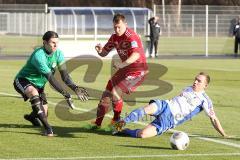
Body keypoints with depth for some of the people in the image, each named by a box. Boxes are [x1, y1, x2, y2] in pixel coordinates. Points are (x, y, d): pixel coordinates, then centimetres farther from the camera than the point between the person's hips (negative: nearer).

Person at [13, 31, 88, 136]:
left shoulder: (58, 53, -8)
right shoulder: (39, 56, -31)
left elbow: (64, 75, -10)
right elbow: (50, 78, -35)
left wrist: (75, 88, -27)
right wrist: (65, 94, -38)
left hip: (39, 84, 7)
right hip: (23, 81, -7)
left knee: (43, 114, 8)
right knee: (34, 94, -40)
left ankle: (31, 116, 47)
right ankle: (47, 127, -38)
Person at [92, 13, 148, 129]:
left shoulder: (131, 37, -23)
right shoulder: (115, 37, 3)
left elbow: (136, 54, -39)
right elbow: (104, 53, 7)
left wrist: (122, 64, -54)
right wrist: (100, 51, -19)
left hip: (138, 70, -9)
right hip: (125, 69, 9)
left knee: (116, 91, -18)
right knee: (107, 92, 8)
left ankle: (116, 121, 1)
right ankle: (98, 122, 20)